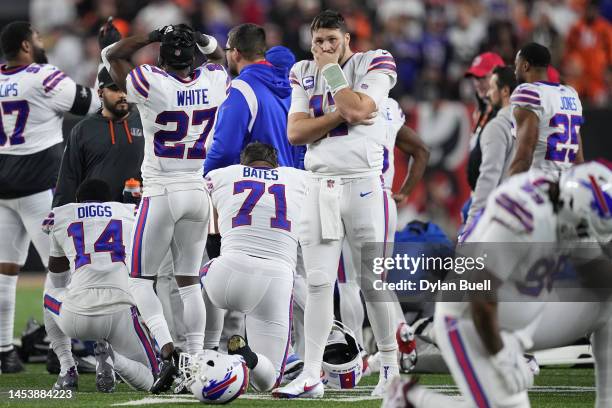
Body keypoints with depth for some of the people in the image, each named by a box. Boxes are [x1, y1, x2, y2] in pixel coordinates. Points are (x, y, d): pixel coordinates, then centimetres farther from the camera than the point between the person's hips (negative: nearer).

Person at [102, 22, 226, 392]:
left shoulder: (152, 84, -14)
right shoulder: (214, 82, -2)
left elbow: (112, 54, 2)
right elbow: (218, 55, 24)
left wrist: (152, 37, 1)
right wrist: (202, 40, 6)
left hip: (162, 193, -4)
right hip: (200, 193, 4)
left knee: (141, 279, 6)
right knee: (189, 281, 14)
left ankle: (168, 351, -13)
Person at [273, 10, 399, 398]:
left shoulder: (372, 65, -2)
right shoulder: (305, 74, 11)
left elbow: (357, 108, -19)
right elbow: (295, 133, 0)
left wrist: (330, 70, -9)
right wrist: (341, 115, -11)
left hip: (363, 186, -4)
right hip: (320, 188, 4)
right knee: (319, 283, 1)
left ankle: (391, 366, 13)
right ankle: (311, 376, 1)